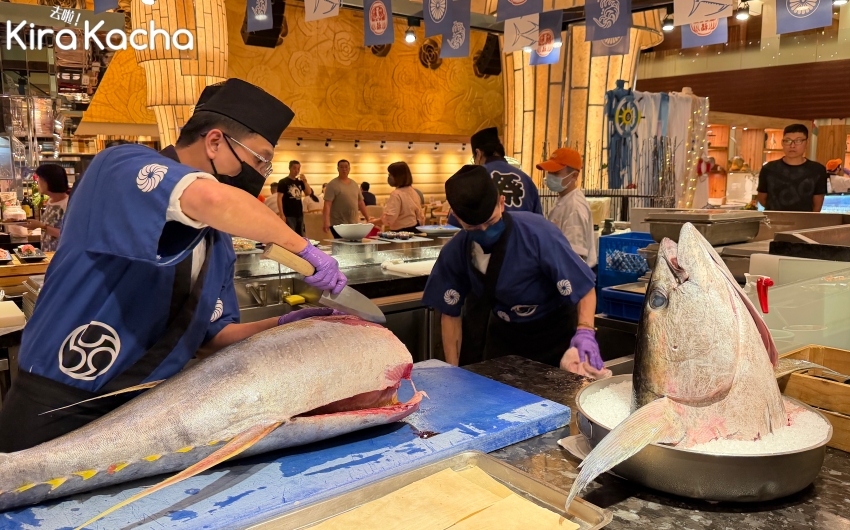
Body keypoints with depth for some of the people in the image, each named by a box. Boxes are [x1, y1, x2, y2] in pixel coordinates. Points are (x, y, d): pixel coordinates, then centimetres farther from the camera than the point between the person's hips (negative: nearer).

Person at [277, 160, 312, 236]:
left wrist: (305, 181, -10)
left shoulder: (300, 182, 13)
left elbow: (309, 193, 5)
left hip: (300, 214, 6)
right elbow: (279, 198, -8)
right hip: (288, 215, -6)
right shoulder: (283, 182, -4)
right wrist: (282, 215, -15)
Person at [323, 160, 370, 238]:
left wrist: (368, 218, 15)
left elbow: (361, 203, 19)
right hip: (338, 225, -5)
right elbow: (327, 204, -12)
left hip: (353, 224, 5)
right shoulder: (332, 185, -4)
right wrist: (326, 222, -23)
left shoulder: (354, 184, 14)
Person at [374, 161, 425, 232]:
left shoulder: (396, 194, -16)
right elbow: (420, 216, 16)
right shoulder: (413, 192, 10)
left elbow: (389, 218, -26)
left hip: (402, 232, -8)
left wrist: (375, 221, -15)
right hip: (414, 229, 9)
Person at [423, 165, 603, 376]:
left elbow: (584, 288, -23)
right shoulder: (455, 253, -18)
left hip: (554, 330, -3)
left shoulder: (538, 233, -30)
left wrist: (585, 332, -40)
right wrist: (452, 370, -8)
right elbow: (450, 313, -6)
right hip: (503, 332, 3)